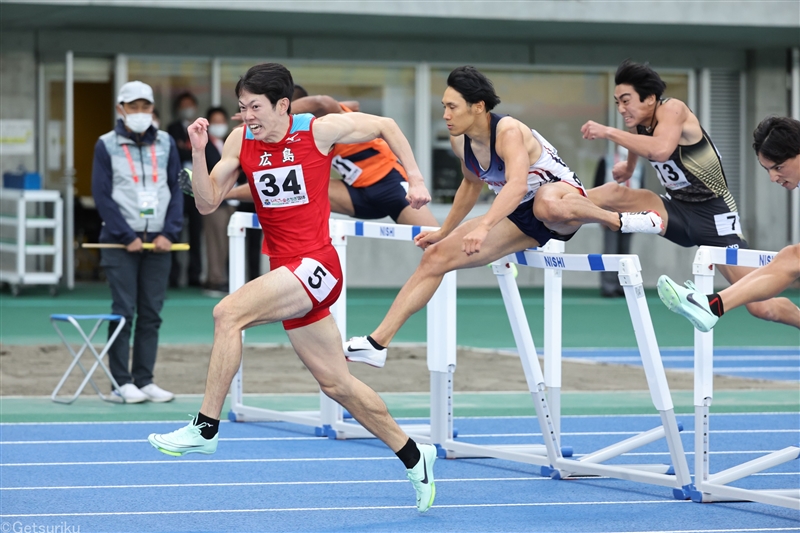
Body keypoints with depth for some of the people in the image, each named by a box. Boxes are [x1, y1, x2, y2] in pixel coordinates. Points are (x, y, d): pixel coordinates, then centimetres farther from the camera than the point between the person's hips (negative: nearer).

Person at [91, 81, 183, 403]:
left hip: (158, 241, 3)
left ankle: (144, 379, 9)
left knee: (151, 313, 4)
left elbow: (176, 191, 8)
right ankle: (122, 382, -1)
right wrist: (126, 237, -11)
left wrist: (169, 233, -4)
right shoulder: (107, 146, 0)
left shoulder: (166, 144, 9)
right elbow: (102, 195, -4)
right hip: (120, 241, -3)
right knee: (123, 311, -4)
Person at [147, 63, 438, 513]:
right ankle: (413, 456, 26)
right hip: (288, 272, 6)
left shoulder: (320, 130, -7)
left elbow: (386, 126, 7)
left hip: (315, 265, -6)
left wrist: (416, 179, 3)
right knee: (337, 383, 11)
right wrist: (198, 153, -10)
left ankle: (206, 428, -19)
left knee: (228, 313, -24)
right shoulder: (241, 140, 5)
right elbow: (208, 203, 3)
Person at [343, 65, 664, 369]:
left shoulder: (508, 131, -27)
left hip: (563, 197, -7)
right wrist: (444, 231, 21)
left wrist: (484, 226, -57)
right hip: (521, 218, 7)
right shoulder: (460, 141, -4)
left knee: (546, 204, -47)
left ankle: (617, 220, -19)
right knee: (436, 257, -3)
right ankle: (377, 344, -1)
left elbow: (517, 184, -44)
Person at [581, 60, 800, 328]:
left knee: (761, 308, -10)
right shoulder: (637, 125, 2)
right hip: (678, 211, 6)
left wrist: (608, 132, -36)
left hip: (715, 216, -6)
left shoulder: (672, 109, -18)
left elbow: (661, 150, -41)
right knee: (613, 194, -20)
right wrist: (626, 168, 13)